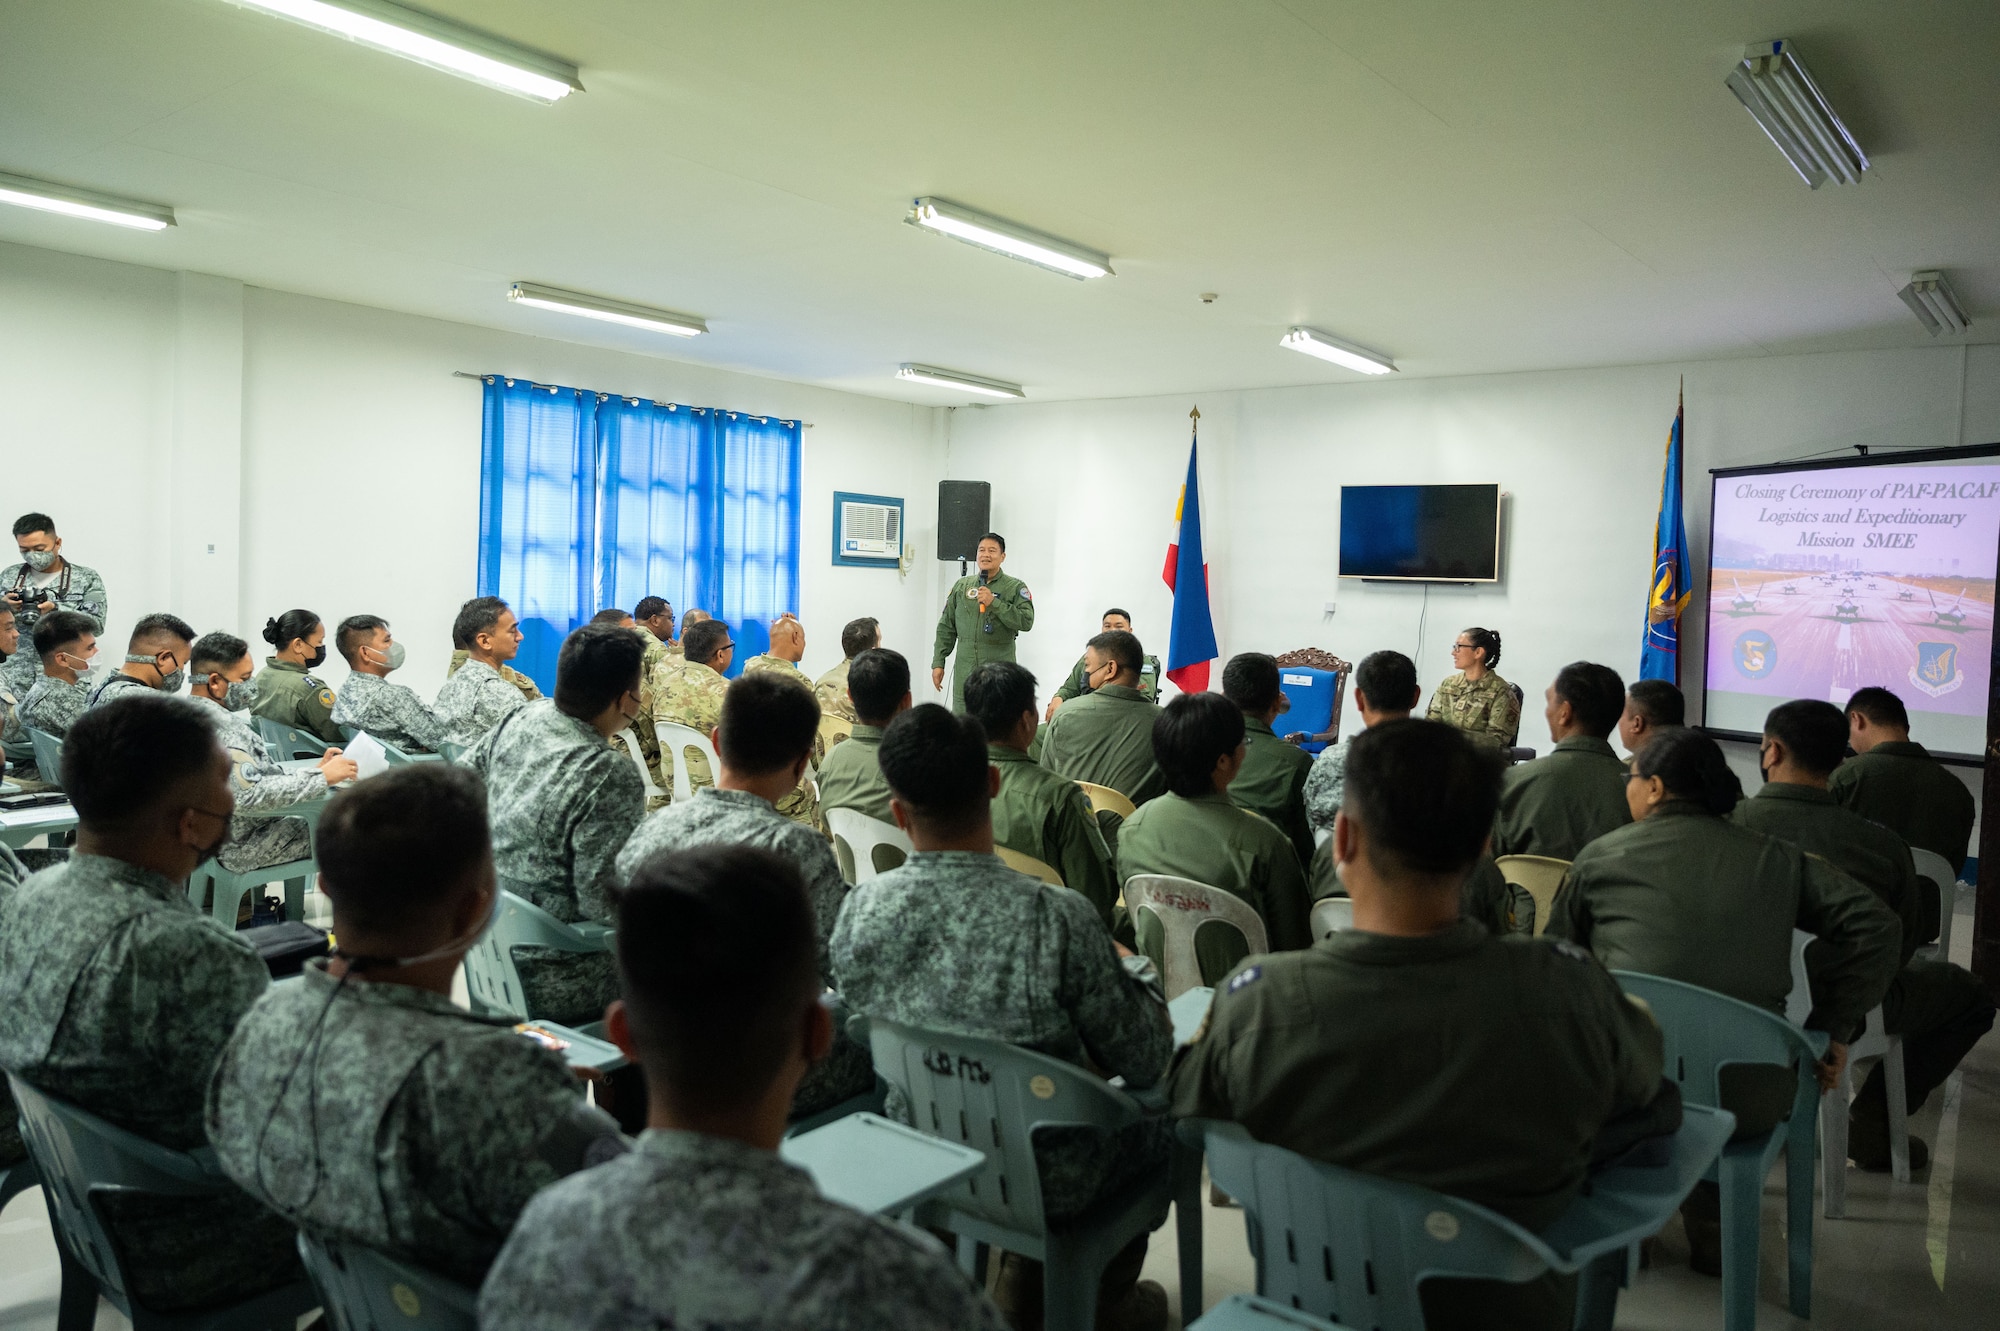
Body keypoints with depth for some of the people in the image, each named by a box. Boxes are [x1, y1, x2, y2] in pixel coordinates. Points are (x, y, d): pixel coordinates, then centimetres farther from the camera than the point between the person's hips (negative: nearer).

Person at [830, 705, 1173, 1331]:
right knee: (1162, 1115, 25)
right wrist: (1138, 969, 3)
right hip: (1041, 1179, -4)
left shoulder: (859, 910, -17)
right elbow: (1146, 1064, -17)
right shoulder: (1059, 919, -30)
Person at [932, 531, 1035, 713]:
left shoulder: (1015, 587, 2)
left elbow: (1026, 621, -12)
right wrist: (938, 663, 10)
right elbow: (946, 627, 15)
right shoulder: (962, 586, 12)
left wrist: (994, 603, -16)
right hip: (964, 671, 3)